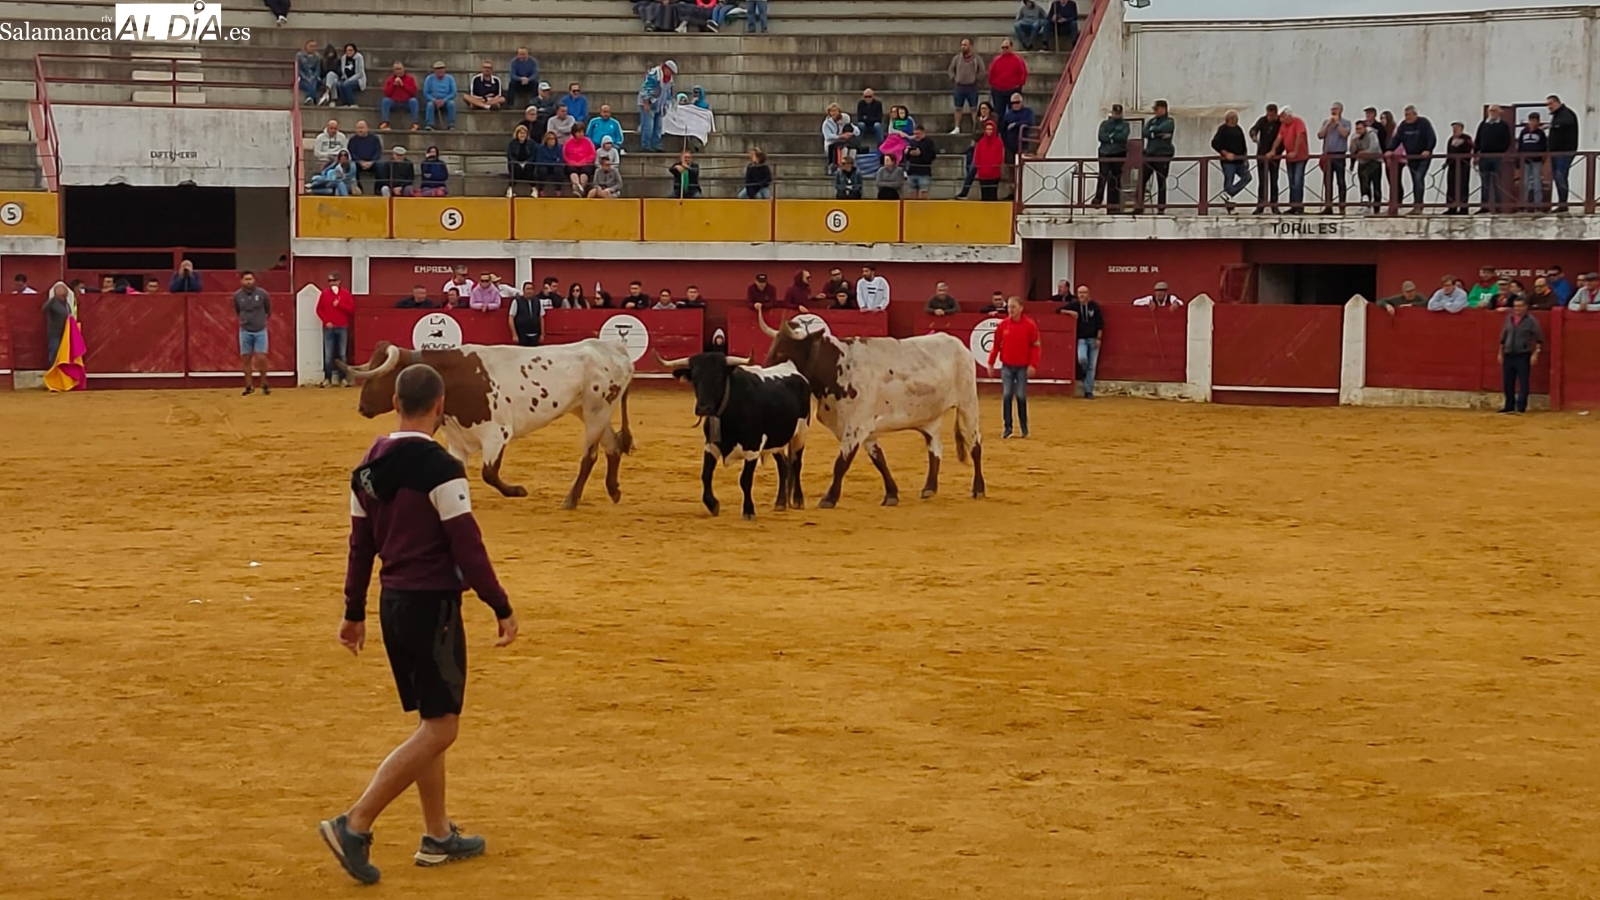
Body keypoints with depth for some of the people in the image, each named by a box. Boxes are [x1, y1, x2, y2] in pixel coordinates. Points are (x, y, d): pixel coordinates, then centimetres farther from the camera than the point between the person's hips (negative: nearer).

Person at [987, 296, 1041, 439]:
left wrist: (1033, 365, -12)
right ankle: (1007, 427, 4)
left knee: (1021, 396, 0)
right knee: (1006, 396, -3)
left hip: (1022, 367, -2)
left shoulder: (1030, 325, -6)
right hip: (1007, 366, 2)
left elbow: (1036, 346, -4)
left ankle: (1024, 428, 12)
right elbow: (996, 345, 7)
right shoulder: (1003, 325, 1)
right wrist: (991, 363, 5)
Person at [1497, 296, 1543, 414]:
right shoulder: (1509, 319, 10)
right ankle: (1509, 406, 17)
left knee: (1523, 382, -4)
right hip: (1508, 355, 5)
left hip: (1523, 356, -5)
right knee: (1508, 382, 8)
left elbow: (1539, 339, -3)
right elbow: (1503, 337, 18)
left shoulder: (1531, 320, -4)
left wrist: (1535, 354, -11)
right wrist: (1500, 353, 16)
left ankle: (1521, 407, -2)